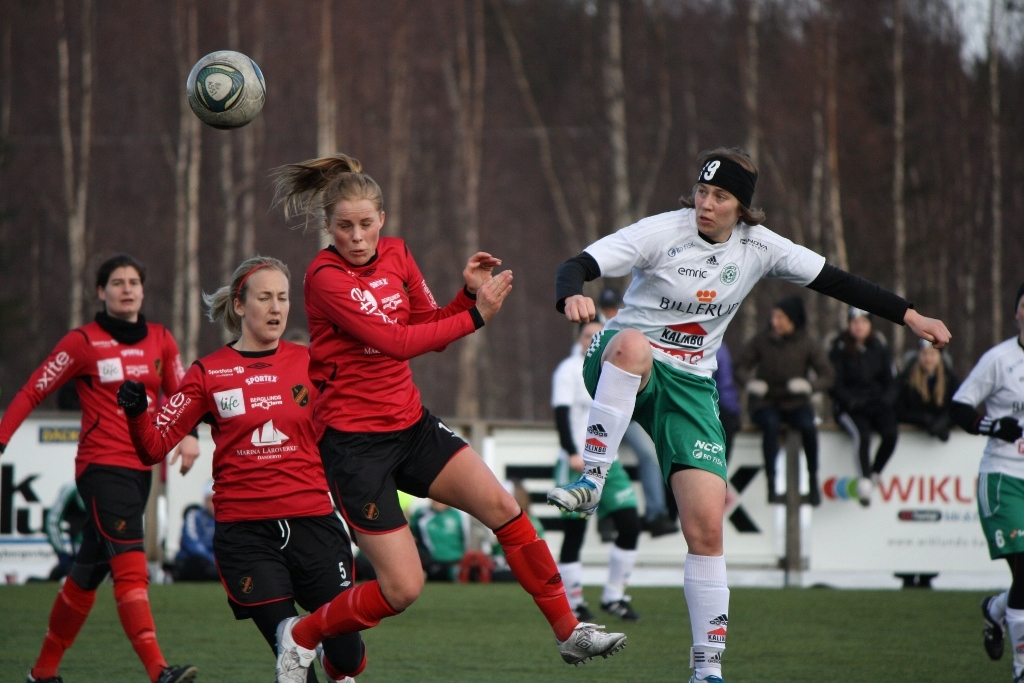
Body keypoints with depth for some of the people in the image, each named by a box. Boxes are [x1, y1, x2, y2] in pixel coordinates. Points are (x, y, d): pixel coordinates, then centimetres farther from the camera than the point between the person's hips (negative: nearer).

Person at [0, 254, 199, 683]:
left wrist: (187, 435, -2)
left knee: (88, 572, 12)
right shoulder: (83, 342, -3)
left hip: (141, 466, 6)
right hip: (101, 465, -6)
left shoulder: (160, 340, 11)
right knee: (130, 566, -19)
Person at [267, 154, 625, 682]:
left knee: (502, 507, -7)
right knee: (403, 588, -9)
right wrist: (475, 316, -21)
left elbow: (432, 331, 12)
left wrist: (469, 292, -5)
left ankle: (568, 633, 3)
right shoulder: (325, 277, -17)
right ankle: (300, 637, 13)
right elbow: (395, 341, -23)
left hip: (410, 425, 7)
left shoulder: (395, 255, 5)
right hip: (353, 440, -7)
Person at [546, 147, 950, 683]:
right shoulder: (662, 233, -12)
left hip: (690, 386, 3)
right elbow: (576, 266, -19)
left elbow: (833, 280, 11)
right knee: (632, 345, -43)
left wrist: (908, 315, 9)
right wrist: (571, 298, -43)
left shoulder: (757, 247, 1)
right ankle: (591, 482, -42)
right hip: (623, 370, -3)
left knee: (706, 528, -10)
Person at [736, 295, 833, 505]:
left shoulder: (807, 343, -3)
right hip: (766, 403, -1)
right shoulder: (762, 340, -3)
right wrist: (750, 381, -21)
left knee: (808, 425, -32)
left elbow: (827, 376, -4)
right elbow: (742, 365, 1)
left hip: (795, 403, 1)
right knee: (771, 424, -35)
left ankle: (813, 482, -19)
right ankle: (771, 486, -34)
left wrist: (809, 385, -25)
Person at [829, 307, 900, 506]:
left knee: (891, 432, -27)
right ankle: (865, 479, -33)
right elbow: (835, 385, -2)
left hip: (878, 405, 3)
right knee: (862, 432, -34)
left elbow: (892, 383, 11)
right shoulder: (839, 350, 1)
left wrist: (886, 400, -10)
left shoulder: (880, 349, 10)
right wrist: (852, 401, -19)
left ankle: (874, 473, -10)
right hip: (849, 408, -3)